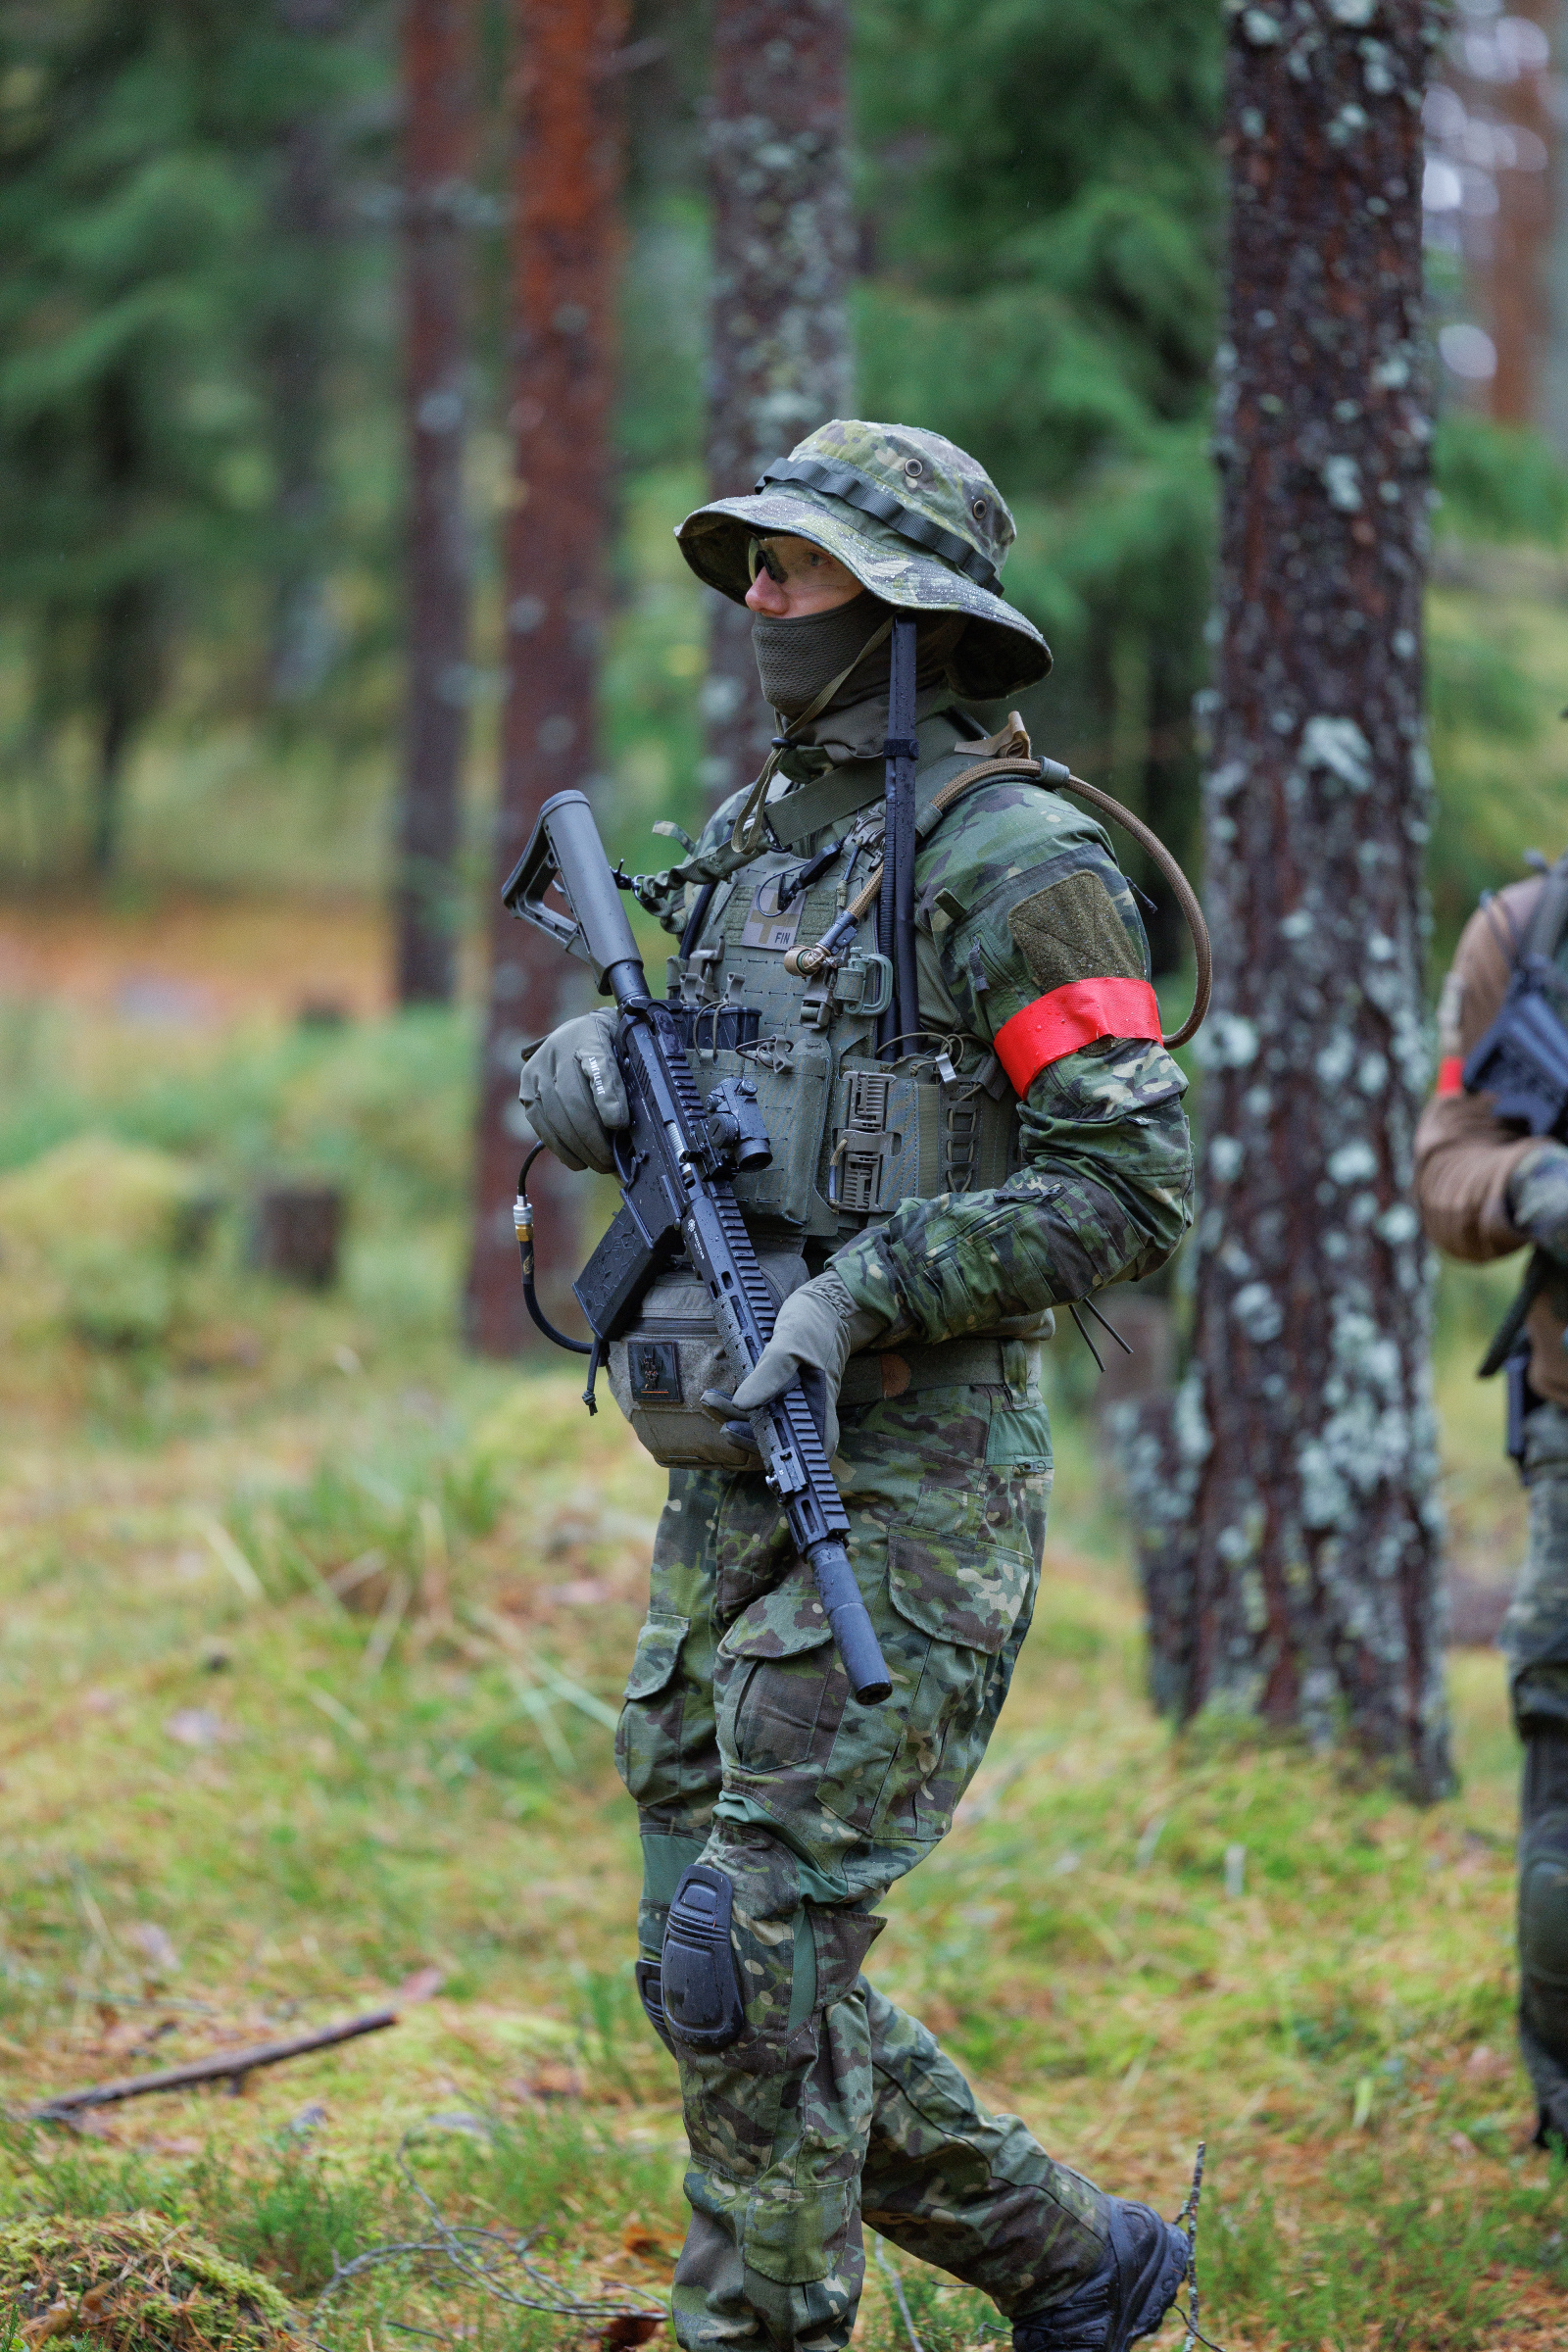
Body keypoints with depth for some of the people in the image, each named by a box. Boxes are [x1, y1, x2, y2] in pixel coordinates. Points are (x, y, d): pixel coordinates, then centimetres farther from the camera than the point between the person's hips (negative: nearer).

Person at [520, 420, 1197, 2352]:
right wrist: (584, 1068, -2)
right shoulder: (762, 839, 15)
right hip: (733, 1477, 9)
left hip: (907, 1491, -9)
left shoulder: (1014, 863, -10)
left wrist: (863, 1288, -23)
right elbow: (661, 1095, 23)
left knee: (758, 1958, -12)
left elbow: (1132, 1183, -15)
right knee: (724, 1958, 10)